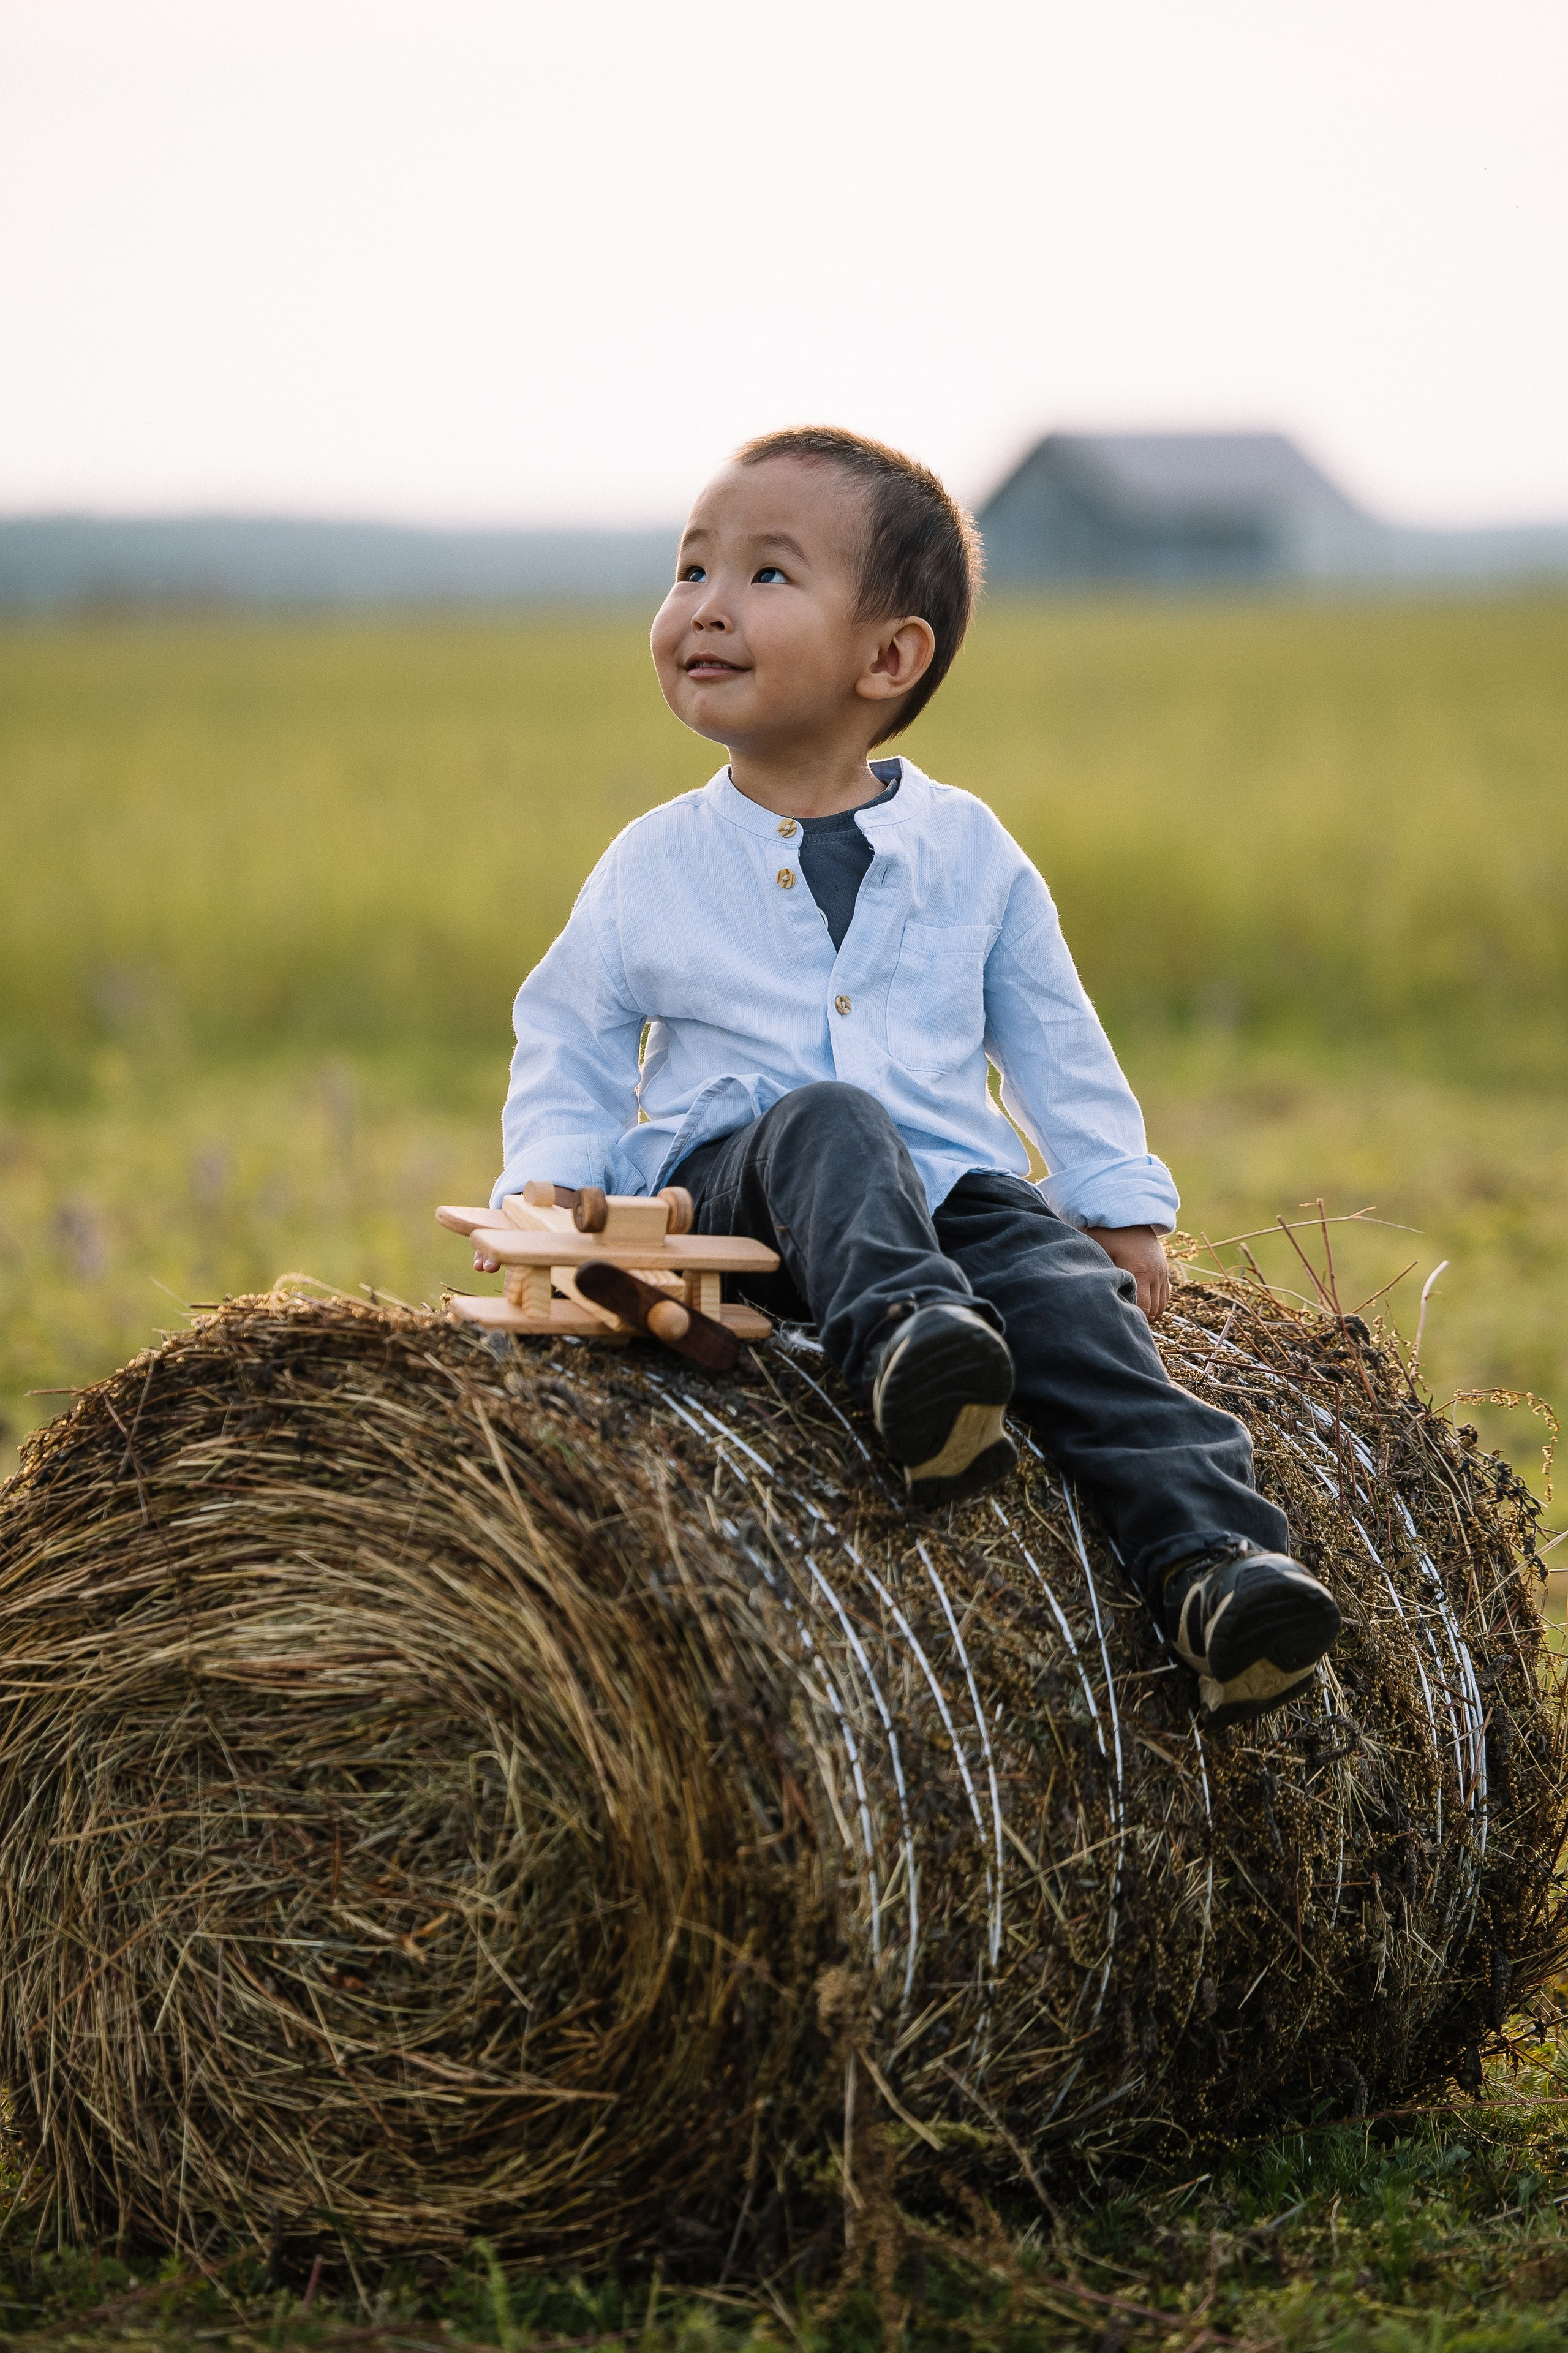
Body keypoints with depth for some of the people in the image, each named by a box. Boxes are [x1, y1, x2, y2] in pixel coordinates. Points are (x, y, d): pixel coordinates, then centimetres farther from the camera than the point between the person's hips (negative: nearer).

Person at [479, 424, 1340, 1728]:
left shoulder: (966, 852, 10)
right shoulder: (651, 869, 8)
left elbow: (1053, 1044, 16)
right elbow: (570, 1061, 13)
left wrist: (1124, 1209, 9)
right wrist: (547, 1202, -5)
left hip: (948, 1187, 1)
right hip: (733, 1183, -1)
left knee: (1068, 1281, -27)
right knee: (828, 1121, -33)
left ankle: (1211, 1553, -39)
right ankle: (902, 1335, -60)